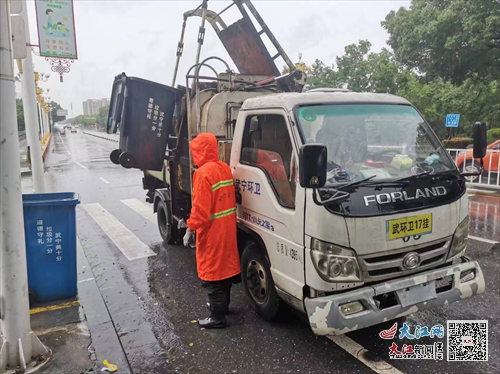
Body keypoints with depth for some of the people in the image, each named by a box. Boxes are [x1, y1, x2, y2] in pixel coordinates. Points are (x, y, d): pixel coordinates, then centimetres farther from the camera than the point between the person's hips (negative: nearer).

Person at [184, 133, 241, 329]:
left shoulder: (203, 173, -20)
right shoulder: (226, 168, 5)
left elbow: (200, 208, -23)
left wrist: (190, 229, -15)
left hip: (211, 232, -8)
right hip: (227, 228, 9)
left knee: (211, 273, 3)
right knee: (225, 266, 20)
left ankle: (217, 316, 12)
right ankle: (223, 304, 37)